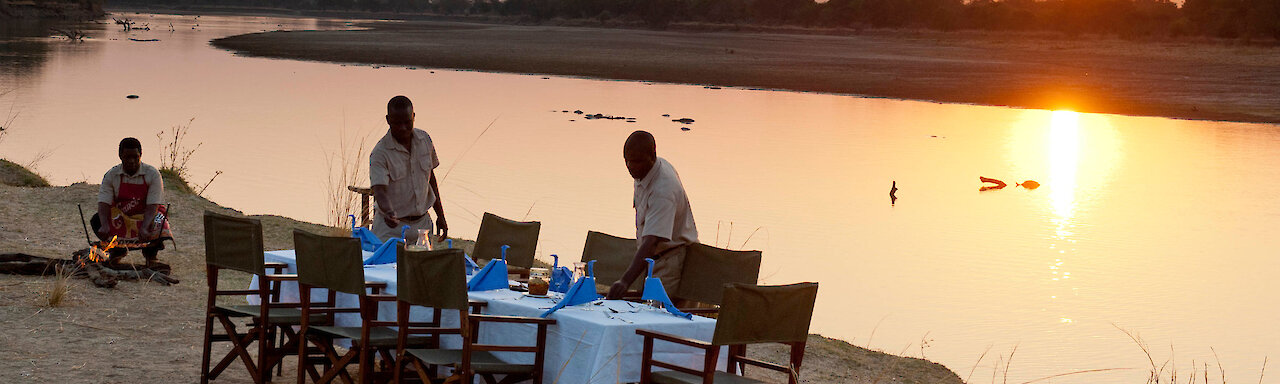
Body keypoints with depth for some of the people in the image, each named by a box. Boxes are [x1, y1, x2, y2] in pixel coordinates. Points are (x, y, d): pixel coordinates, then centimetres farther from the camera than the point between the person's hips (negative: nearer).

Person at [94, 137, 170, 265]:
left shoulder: (152, 174, -14)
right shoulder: (111, 176, -8)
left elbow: (152, 205, -21)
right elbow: (104, 203, -17)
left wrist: (144, 228, -39)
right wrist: (104, 225, -38)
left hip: (146, 217, -2)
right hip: (120, 216, 2)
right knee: (96, 221, -25)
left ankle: (150, 252, 3)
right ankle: (117, 249, 4)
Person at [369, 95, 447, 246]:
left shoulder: (424, 140, 2)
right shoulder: (380, 153, -14)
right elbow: (379, 189, -24)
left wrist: (440, 215, 16)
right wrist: (388, 213, -45)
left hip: (422, 222, 4)